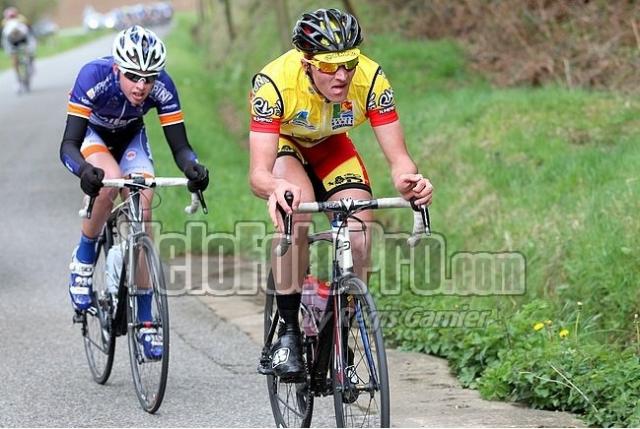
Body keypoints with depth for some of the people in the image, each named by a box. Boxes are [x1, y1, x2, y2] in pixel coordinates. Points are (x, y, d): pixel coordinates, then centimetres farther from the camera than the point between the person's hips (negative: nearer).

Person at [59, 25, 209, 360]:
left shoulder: (162, 87, -31)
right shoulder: (93, 76, -37)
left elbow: (179, 146, -28)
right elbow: (68, 145, -41)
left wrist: (192, 168, -50)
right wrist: (84, 170, -62)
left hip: (131, 137, 2)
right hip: (93, 134, -2)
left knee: (142, 213, -14)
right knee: (110, 180, -34)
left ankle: (145, 322, -6)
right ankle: (83, 263, -10)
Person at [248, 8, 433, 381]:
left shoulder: (371, 80, -31)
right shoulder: (275, 83, -37)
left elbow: (398, 157, -29)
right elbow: (258, 173, -41)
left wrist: (408, 180, -52)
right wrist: (276, 188, -65)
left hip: (332, 148, 3)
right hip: (283, 145, -2)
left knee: (358, 244, -18)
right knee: (297, 210, -34)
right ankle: (288, 330, -20)